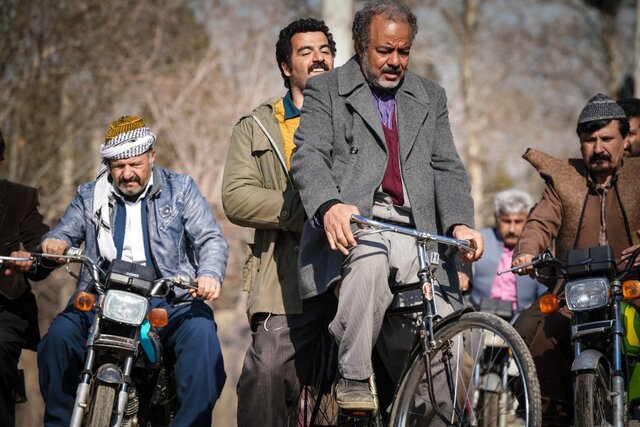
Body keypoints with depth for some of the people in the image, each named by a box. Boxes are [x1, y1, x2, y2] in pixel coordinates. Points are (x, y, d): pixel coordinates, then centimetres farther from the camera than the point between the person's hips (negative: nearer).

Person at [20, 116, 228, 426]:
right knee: (58, 336, -24)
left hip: (170, 299, -2)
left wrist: (210, 275, -20)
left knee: (201, 334, -33)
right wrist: (55, 243, -16)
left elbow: (211, 239, 3)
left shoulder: (180, 189, 11)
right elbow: (64, 233, 11)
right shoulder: (89, 196, 18)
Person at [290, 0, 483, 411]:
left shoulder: (431, 98, 23)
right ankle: (353, 379, -24)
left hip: (415, 230, 4)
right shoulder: (326, 91, 10)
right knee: (369, 262, -39)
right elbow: (309, 157, -4)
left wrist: (460, 223, -6)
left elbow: (448, 169, 15)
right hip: (351, 225, -3)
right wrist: (331, 205, -26)